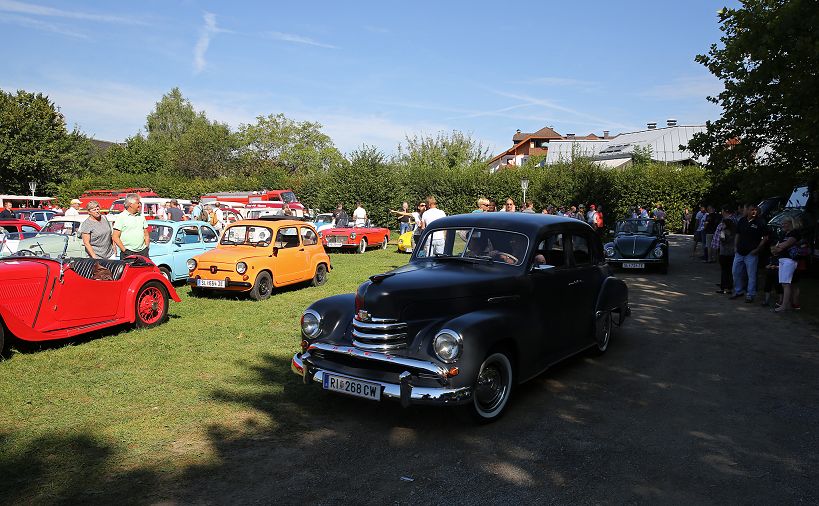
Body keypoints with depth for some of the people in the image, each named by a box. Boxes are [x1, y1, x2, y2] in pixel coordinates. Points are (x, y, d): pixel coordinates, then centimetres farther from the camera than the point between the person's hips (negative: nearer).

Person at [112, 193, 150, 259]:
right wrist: (124, 250, -10)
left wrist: (147, 247, 5)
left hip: (142, 252, 4)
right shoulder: (121, 217, 0)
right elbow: (115, 237, -4)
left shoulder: (141, 217, 16)